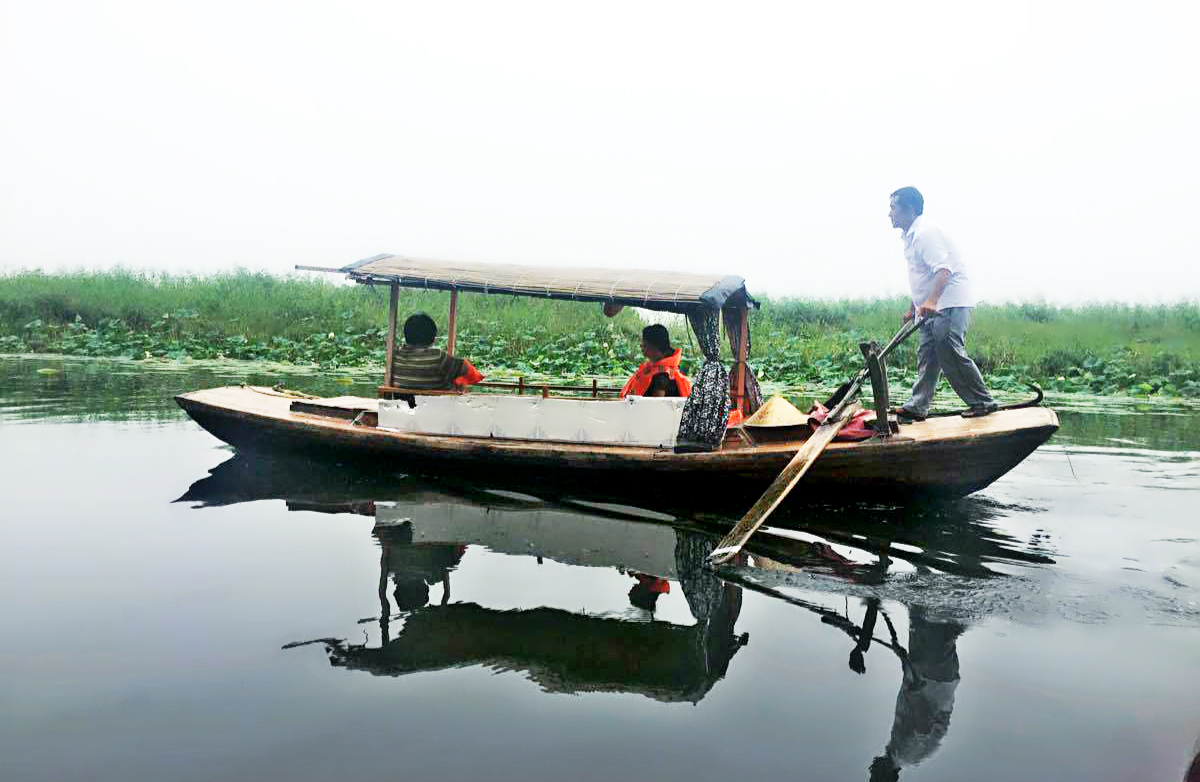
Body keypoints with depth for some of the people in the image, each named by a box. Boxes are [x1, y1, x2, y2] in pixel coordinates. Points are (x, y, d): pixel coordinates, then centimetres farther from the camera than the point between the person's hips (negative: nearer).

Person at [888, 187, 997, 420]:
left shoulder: (925, 232, -15)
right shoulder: (911, 236, 19)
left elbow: (943, 269, -27)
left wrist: (931, 300, -38)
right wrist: (912, 308, 28)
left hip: (950, 303, -11)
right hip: (932, 306, 11)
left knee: (950, 352, -15)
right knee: (927, 355, 8)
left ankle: (983, 402, -5)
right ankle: (917, 407, 10)